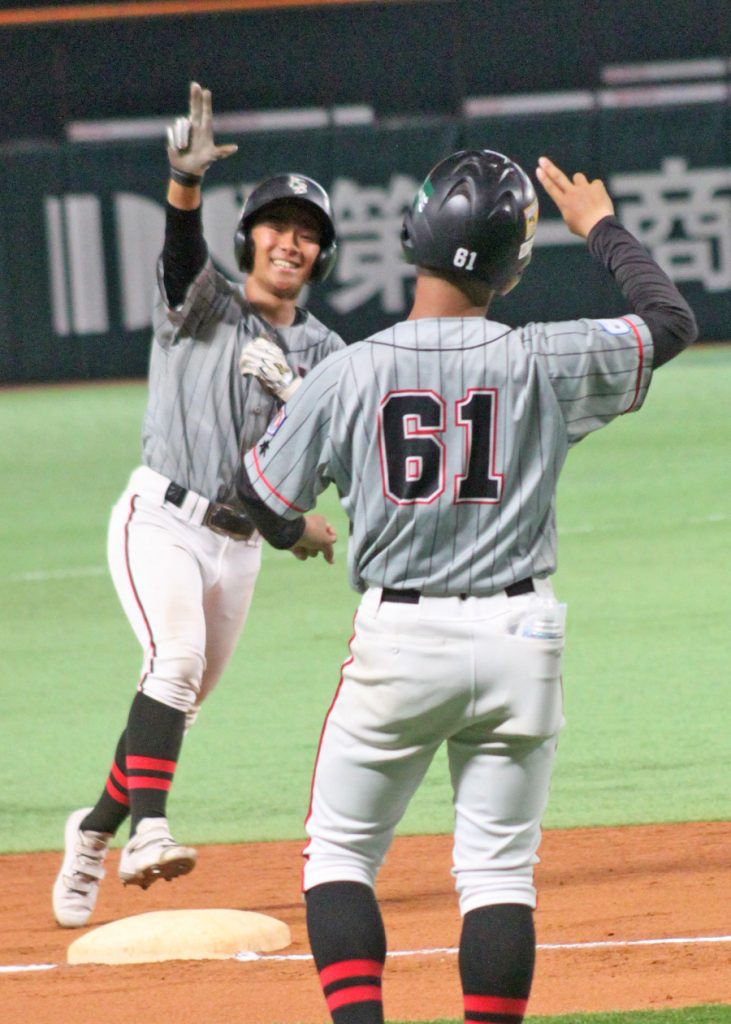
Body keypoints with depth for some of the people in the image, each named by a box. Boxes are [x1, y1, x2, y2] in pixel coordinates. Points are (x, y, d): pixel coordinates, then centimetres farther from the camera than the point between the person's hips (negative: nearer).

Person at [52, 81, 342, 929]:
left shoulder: (322, 351, 12)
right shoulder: (204, 304, 1)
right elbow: (181, 248, -22)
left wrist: (293, 391, -19)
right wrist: (187, 176, -42)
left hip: (240, 542, 5)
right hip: (160, 519, -5)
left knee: (181, 700, 9)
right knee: (177, 656, -28)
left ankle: (96, 829, 30)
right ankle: (147, 829, -40)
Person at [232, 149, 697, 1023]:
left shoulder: (349, 373, -8)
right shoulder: (542, 363, -6)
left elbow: (262, 496, 4)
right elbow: (670, 321, 10)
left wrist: (296, 535, 27)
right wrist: (603, 229, 23)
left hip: (397, 633, -1)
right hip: (519, 636, 1)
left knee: (339, 853, 10)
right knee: (498, 869, 6)